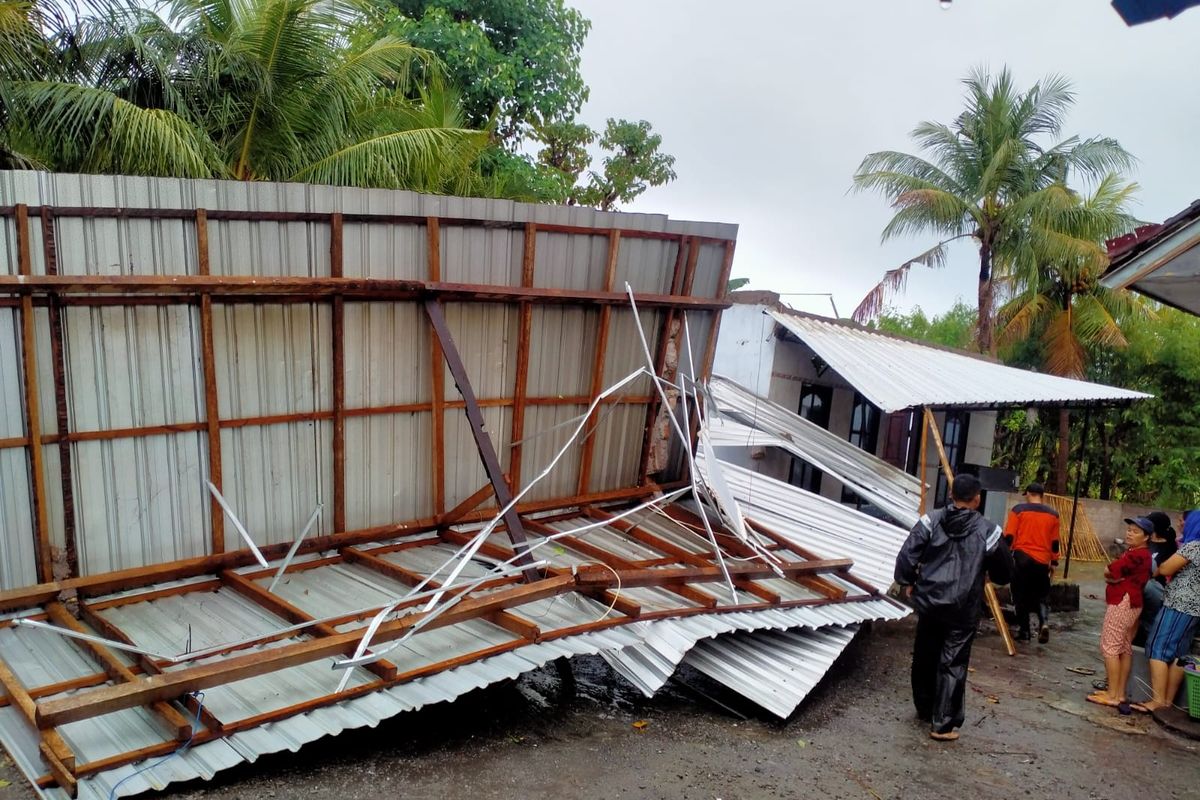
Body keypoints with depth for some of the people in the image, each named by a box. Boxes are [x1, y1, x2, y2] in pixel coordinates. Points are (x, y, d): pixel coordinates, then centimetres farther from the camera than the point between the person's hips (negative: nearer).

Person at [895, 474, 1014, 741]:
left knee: (924, 657, 18)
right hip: (963, 609, -2)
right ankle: (943, 724, 5)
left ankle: (924, 709, 35)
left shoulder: (931, 521, -4)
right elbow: (1004, 573, 4)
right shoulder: (988, 532, -7)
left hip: (929, 602, 2)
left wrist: (907, 582, 10)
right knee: (953, 664, 4)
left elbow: (906, 555, -7)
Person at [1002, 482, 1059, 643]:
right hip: (1042, 561, 3)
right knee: (1041, 596, 16)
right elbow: (1055, 542, 10)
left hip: (1021, 558, -2)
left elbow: (1009, 536, -6)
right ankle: (1044, 622, -7)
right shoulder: (1053, 514, 7)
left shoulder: (1018, 509, -3)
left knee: (1021, 597, 8)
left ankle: (1023, 632, 9)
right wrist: (1054, 562, 19)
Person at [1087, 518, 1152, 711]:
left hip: (1122, 603, -11)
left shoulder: (1136, 555, -18)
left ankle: (1113, 695, -4)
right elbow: (1110, 575, 15)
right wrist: (1118, 577, -3)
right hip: (1131, 603, 11)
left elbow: (1108, 572, -15)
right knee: (1125, 649, 11)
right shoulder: (1139, 554, 16)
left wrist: (1115, 577, 2)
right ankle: (1120, 694, 16)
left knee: (1110, 647, -6)